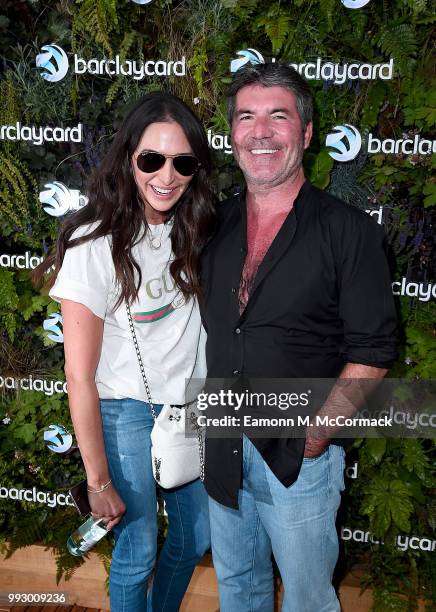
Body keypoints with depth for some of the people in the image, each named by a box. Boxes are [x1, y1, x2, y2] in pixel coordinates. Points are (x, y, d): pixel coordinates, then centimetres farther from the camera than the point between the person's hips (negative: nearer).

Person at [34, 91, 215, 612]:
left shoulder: (193, 230, -4)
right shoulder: (94, 246, -21)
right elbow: (80, 377, -18)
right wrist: (99, 481, -14)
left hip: (190, 404, 6)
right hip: (127, 412, -6)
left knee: (194, 539, 20)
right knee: (137, 553, 8)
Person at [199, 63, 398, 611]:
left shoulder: (349, 231, -11)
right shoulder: (215, 224, 3)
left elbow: (372, 351, -12)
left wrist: (316, 434, -15)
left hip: (298, 456, -4)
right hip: (220, 447, 4)